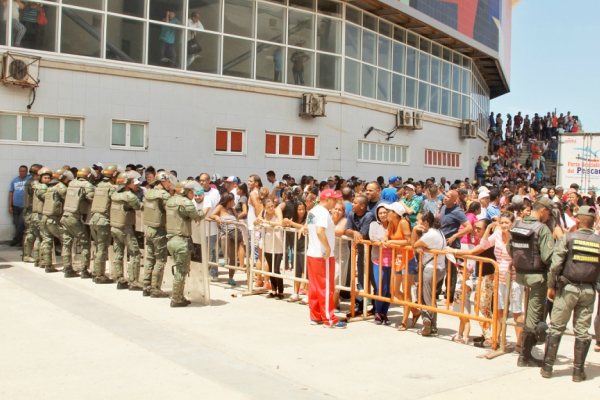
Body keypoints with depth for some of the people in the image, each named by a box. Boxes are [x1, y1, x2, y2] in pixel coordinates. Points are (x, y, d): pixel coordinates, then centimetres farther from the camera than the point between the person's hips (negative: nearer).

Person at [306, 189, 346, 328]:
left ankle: (315, 317, 19)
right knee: (326, 287, -2)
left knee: (314, 287, 12)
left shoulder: (313, 211, 12)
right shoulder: (323, 212, -17)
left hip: (312, 254, 9)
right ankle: (329, 319, 3)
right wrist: (328, 248, -22)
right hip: (323, 256, -9)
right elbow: (320, 231, -31)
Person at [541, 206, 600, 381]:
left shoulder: (568, 238, -9)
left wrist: (551, 286, -2)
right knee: (582, 331, 9)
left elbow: (555, 264, -12)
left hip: (568, 288, -2)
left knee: (556, 327, 6)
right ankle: (578, 370, 15)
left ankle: (547, 367, 10)